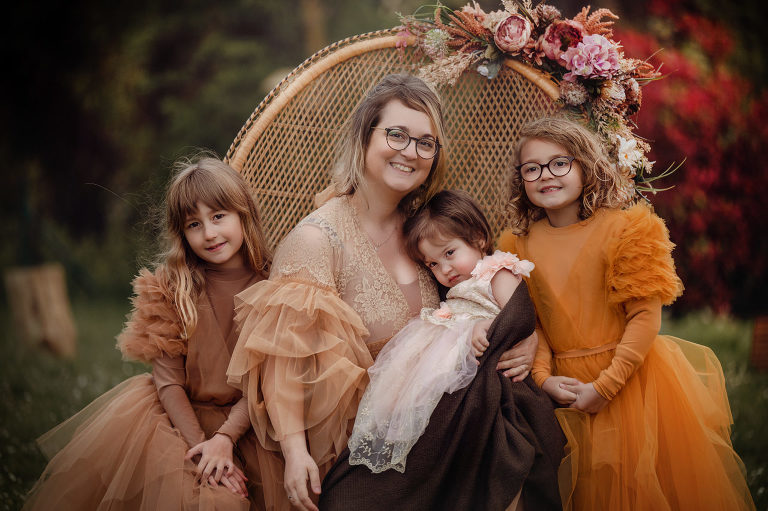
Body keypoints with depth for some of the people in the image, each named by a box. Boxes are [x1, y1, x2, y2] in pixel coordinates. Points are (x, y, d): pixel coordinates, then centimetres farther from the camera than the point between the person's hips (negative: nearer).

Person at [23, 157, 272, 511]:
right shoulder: (171, 288, -1)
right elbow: (168, 380, -6)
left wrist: (224, 439, -18)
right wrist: (200, 445, -18)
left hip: (246, 424, 0)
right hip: (181, 415, 0)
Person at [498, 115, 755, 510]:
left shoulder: (620, 229, -13)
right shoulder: (520, 243, 0)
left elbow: (646, 315, -16)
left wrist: (604, 386, -19)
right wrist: (543, 377, -13)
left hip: (631, 380, -3)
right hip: (567, 388, 3)